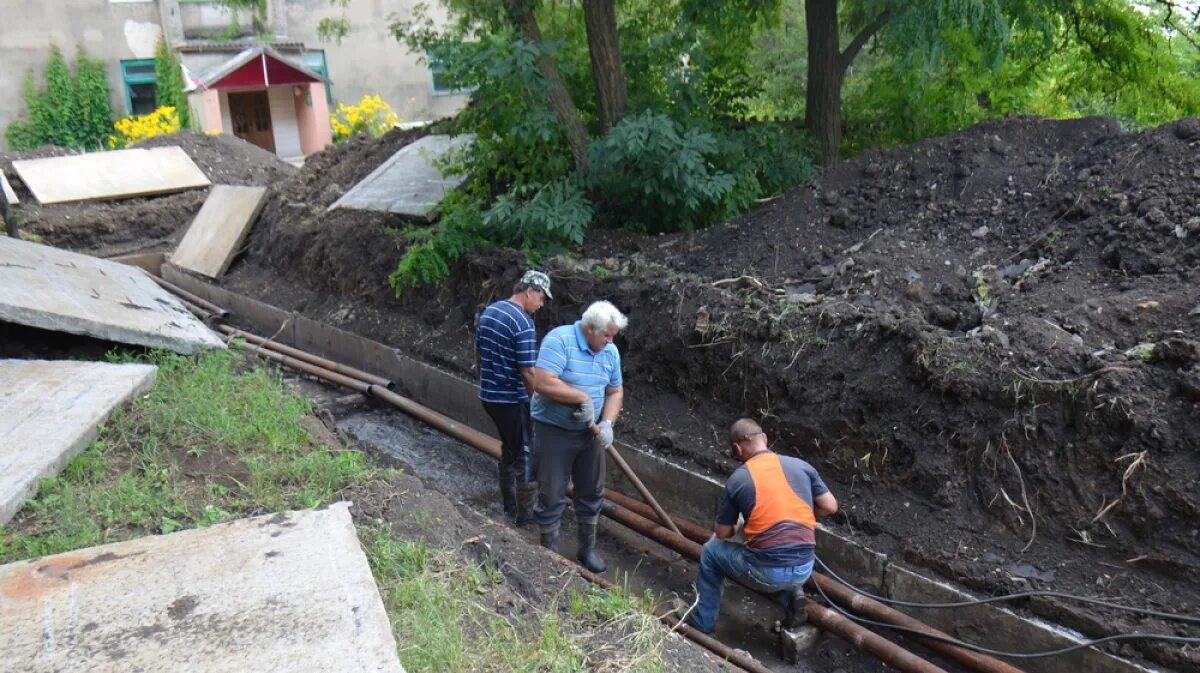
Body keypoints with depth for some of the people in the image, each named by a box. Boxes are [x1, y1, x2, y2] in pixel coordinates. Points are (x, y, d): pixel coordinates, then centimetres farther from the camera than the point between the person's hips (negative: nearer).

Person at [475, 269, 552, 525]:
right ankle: (525, 514, 15)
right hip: (513, 400, -8)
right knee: (526, 455, 5)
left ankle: (509, 504, 33)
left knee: (509, 449, 22)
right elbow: (527, 372, -22)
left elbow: (478, 355, 16)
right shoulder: (523, 322, -21)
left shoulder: (489, 311, 6)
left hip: (489, 395, 9)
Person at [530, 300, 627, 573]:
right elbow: (543, 383, -31)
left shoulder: (610, 351, -1)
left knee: (592, 492, 15)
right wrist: (583, 397, -24)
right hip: (554, 431, -6)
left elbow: (615, 391, 8)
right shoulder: (559, 340, -21)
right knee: (552, 496, 2)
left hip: (590, 432, 6)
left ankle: (587, 549, 33)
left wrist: (607, 422, -9)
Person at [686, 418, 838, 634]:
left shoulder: (738, 479, -3)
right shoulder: (801, 466, 4)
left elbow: (723, 534, 5)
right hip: (804, 569, 4)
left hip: (767, 572, -4)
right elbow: (830, 507, 10)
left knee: (711, 551, 23)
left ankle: (702, 624, 27)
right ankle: (791, 594, 12)